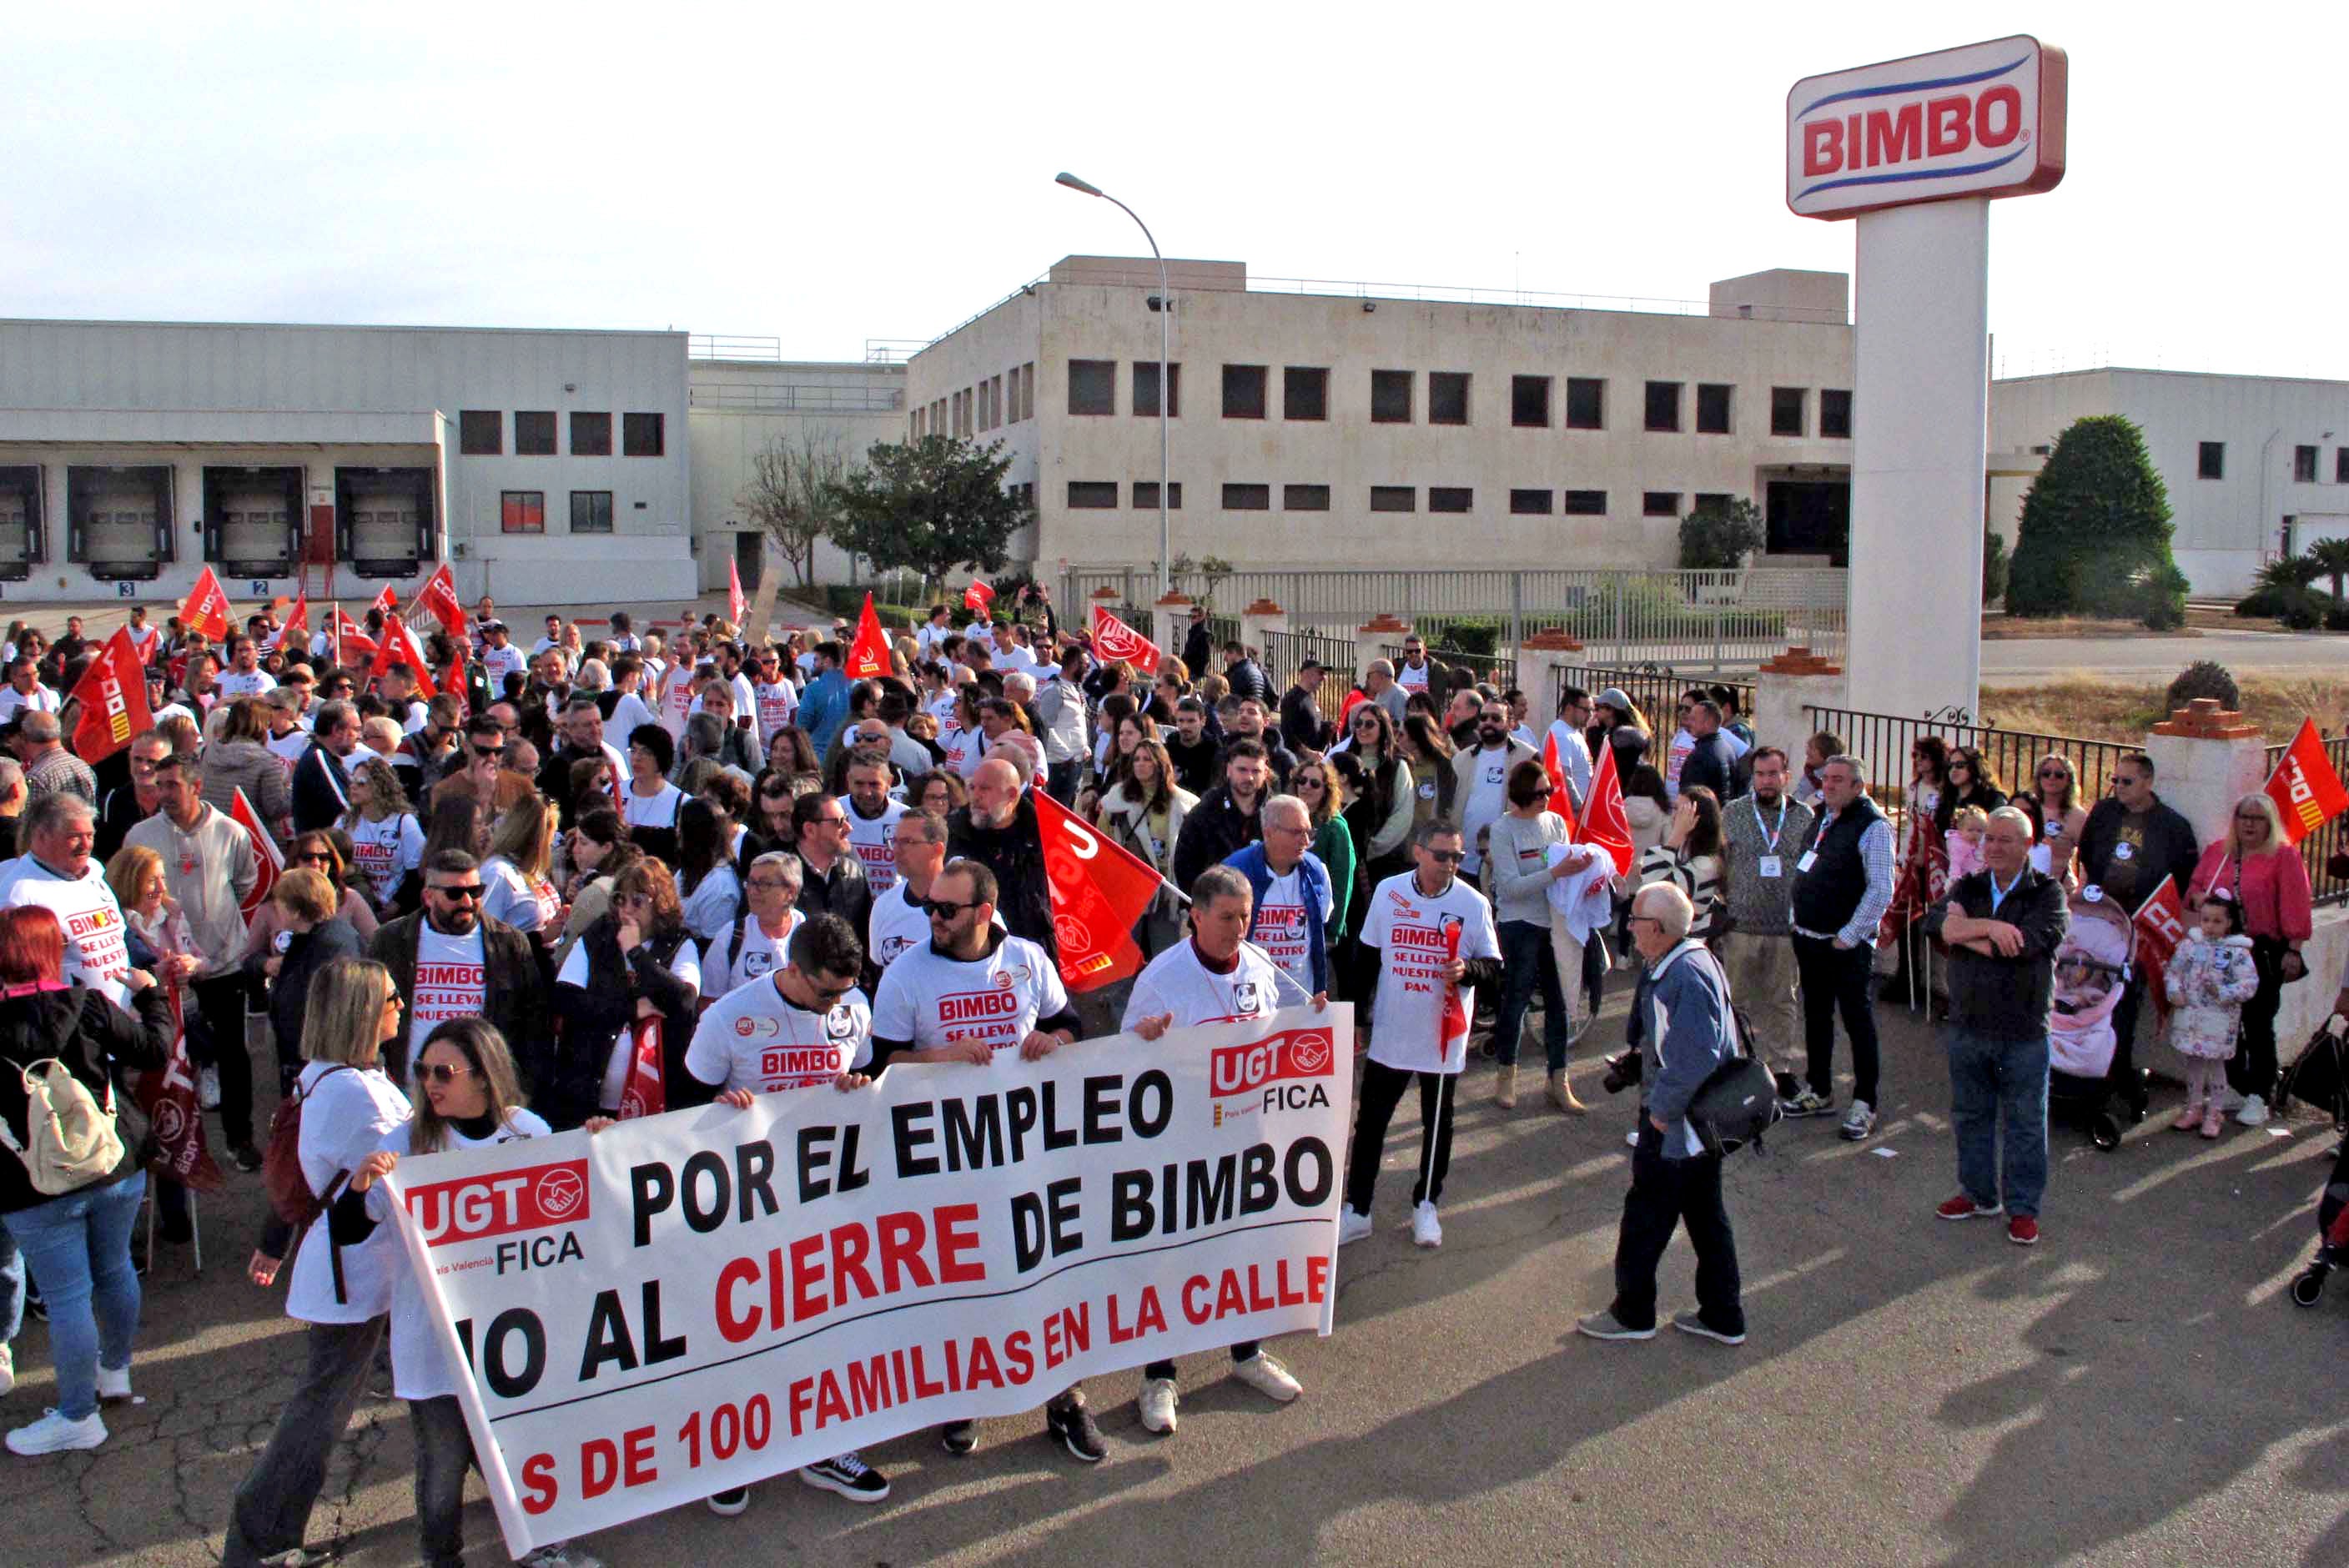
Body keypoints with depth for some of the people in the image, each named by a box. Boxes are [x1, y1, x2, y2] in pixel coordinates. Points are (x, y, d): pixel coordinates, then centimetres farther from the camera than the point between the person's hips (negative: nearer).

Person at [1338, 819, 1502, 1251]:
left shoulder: (1474, 903, -10)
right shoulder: (1387, 892, -5)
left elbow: (1494, 967, -3)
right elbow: (1367, 956, 5)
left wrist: (1468, 970, -26)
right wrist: (1357, 1018, 6)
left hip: (1444, 1035, -1)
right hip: (1390, 1032, 1)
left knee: (1438, 1122, 14)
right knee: (1371, 1121, 8)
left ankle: (1426, 1205, 32)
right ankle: (1357, 1210, 20)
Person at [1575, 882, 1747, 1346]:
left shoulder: (1686, 977, -25)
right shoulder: (1680, 963, 7)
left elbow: (1696, 1057, -29)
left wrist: (1662, 1107, -21)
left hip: (1675, 1126, -10)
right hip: (1702, 1120, 10)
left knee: (1646, 1214, 5)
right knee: (1706, 1213, 17)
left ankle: (1633, 1314, 19)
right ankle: (1723, 1316, 26)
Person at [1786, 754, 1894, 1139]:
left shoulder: (1872, 826, -13)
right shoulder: (1822, 820, 11)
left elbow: (1881, 890, -18)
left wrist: (1848, 936, -16)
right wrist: (1799, 925, 14)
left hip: (1848, 945, -8)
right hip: (1809, 938, 8)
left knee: (1858, 1021, 0)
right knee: (1815, 1016, 16)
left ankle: (1865, 1104, 8)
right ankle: (1819, 1092, 29)